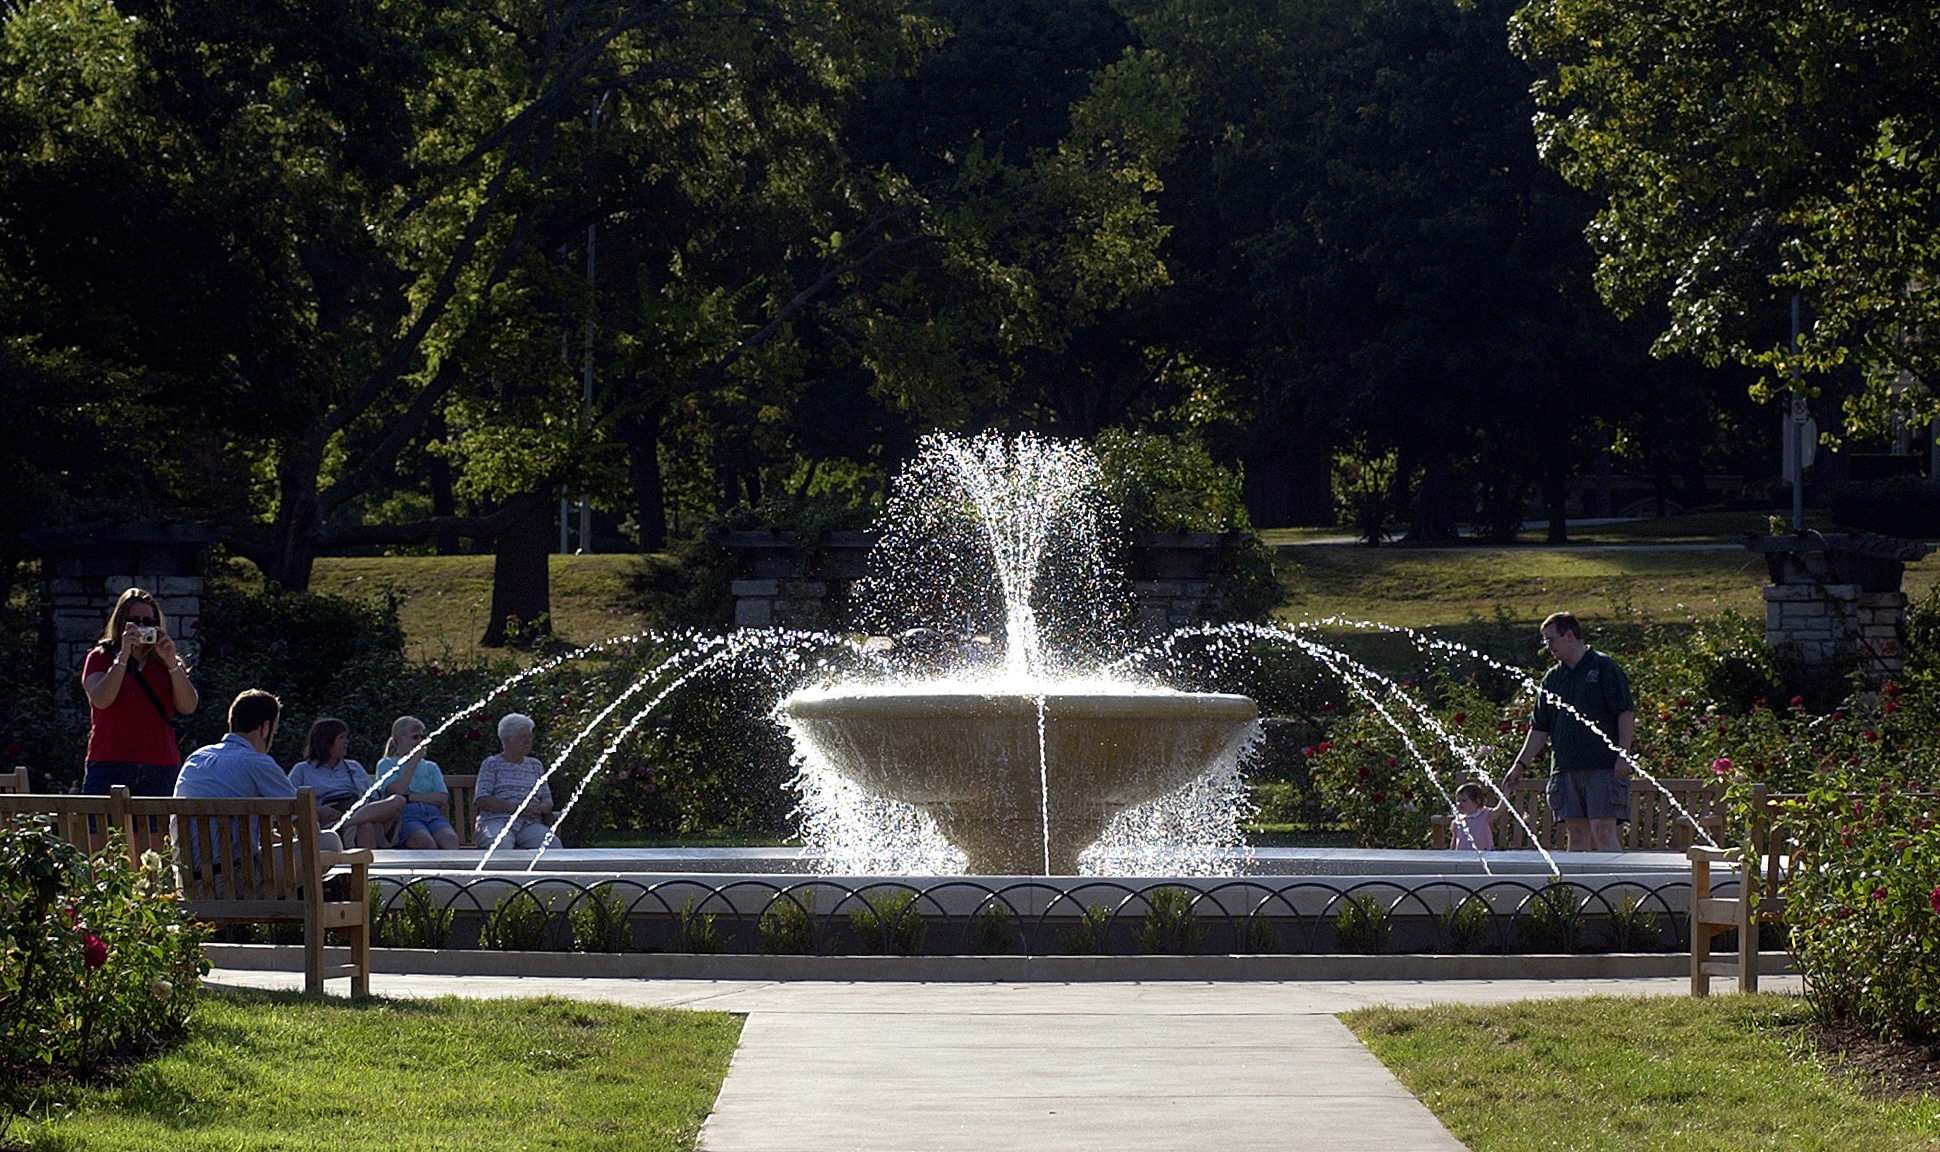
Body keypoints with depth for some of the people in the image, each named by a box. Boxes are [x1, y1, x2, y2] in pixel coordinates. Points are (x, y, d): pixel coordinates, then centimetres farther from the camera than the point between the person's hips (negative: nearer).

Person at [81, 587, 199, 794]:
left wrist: (172, 662, -6)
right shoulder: (100, 657, 11)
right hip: (110, 766, -2)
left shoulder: (165, 663, 17)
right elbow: (100, 700, -8)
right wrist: (124, 655, -11)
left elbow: (188, 707, 3)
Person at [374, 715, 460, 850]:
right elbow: (398, 790, -2)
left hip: (432, 813, 3)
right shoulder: (386, 765, 20)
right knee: (425, 841, -40)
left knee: (450, 838, -35)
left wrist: (410, 797, 1)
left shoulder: (431, 767, 30)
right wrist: (414, 760, 4)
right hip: (407, 815, -3)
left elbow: (443, 798, 13)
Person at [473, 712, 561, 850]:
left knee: (553, 844, -30)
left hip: (530, 824, 4)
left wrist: (541, 808, -7)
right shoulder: (492, 764, 11)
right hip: (497, 821, -4)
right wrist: (516, 808, -14)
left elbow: (547, 799, 21)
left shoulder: (536, 766, 24)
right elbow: (481, 800, -1)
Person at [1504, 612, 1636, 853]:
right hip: (1566, 768, 6)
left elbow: (1626, 713, -5)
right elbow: (1540, 728, 19)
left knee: (1603, 833, -12)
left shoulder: (1604, 668, -1)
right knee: (1577, 835, 5)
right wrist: (1520, 764, 12)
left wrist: (1623, 754, -14)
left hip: (1604, 767, -6)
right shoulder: (1553, 678, 16)